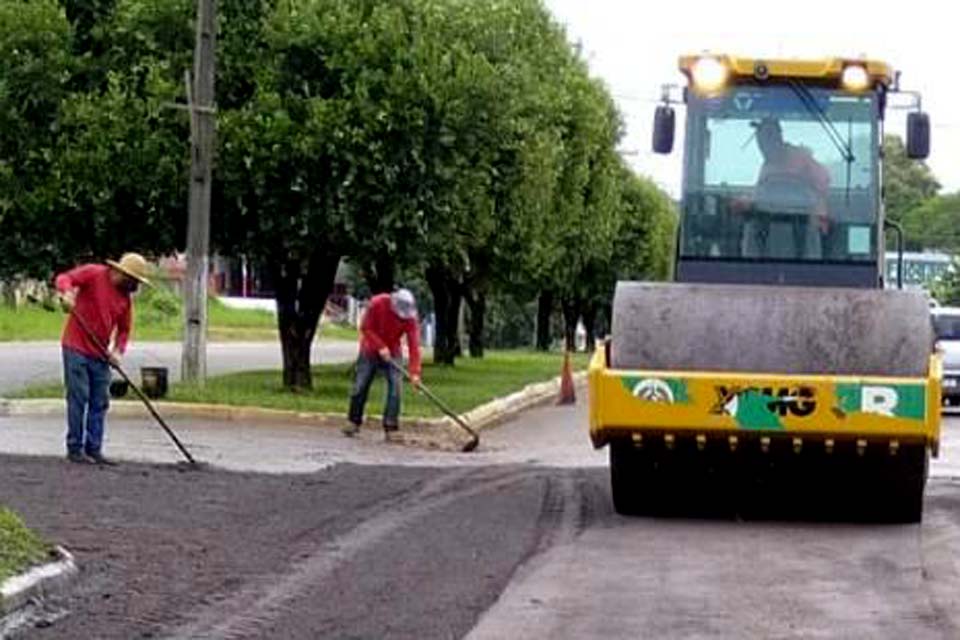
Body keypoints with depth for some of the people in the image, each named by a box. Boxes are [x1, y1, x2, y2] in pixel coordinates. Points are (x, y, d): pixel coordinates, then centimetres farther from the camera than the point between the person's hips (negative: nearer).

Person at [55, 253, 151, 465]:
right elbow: (64, 279, -12)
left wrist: (118, 350, -2)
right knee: (78, 399, -6)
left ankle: (94, 449, 11)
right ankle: (75, 449, 0)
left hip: (100, 355, 7)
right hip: (76, 349, -7)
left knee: (100, 403, 5)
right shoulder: (93, 274, -6)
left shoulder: (126, 298, 11)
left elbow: (123, 330, 15)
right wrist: (67, 292, -34)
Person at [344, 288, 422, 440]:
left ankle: (390, 428, -10)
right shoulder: (377, 303, -26)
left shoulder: (410, 317, -22)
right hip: (370, 350, 0)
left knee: (395, 387, -13)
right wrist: (380, 347, -26)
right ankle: (354, 422, 19)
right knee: (360, 387, 2)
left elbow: (414, 346, -25)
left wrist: (415, 373, -33)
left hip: (392, 354, 0)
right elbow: (365, 328, -16)